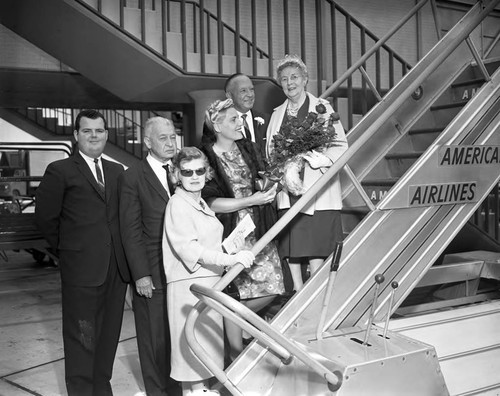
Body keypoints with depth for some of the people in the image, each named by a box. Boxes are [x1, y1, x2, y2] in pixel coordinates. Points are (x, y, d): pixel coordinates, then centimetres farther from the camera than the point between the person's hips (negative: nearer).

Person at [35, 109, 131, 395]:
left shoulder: (118, 172, 13)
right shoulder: (60, 171, -1)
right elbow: (45, 217, 1)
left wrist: (124, 253, 7)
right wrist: (67, 247, 6)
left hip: (117, 267, 5)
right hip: (82, 268, -5)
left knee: (109, 336, 13)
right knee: (82, 339, 3)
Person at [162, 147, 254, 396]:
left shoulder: (201, 203, 16)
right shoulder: (177, 205, -12)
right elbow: (187, 247, -22)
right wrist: (229, 259, -28)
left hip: (209, 280, 9)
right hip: (188, 282, -9)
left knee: (208, 336, 14)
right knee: (192, 337, -4)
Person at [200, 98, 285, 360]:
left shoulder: (246, 148, 7)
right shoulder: (206, 158, -13)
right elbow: (211, 203, -18)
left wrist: (269, 185, 1)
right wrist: (251, 200, -21)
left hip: (258, 230, 6)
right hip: (231, 234, -6)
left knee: (270, 287, 3)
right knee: (235, 293, 0)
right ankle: (236, 353, 19)